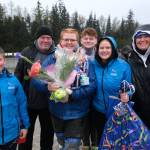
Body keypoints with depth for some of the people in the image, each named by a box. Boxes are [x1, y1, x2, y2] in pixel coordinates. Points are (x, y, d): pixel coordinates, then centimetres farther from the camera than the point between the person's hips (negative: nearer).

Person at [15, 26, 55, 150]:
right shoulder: (27, 52, -3)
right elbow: (18, 74, 0)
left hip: (48, 102, 1)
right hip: (28, 101, 0)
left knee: (48, 131, 18)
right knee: (26, 132, 15)